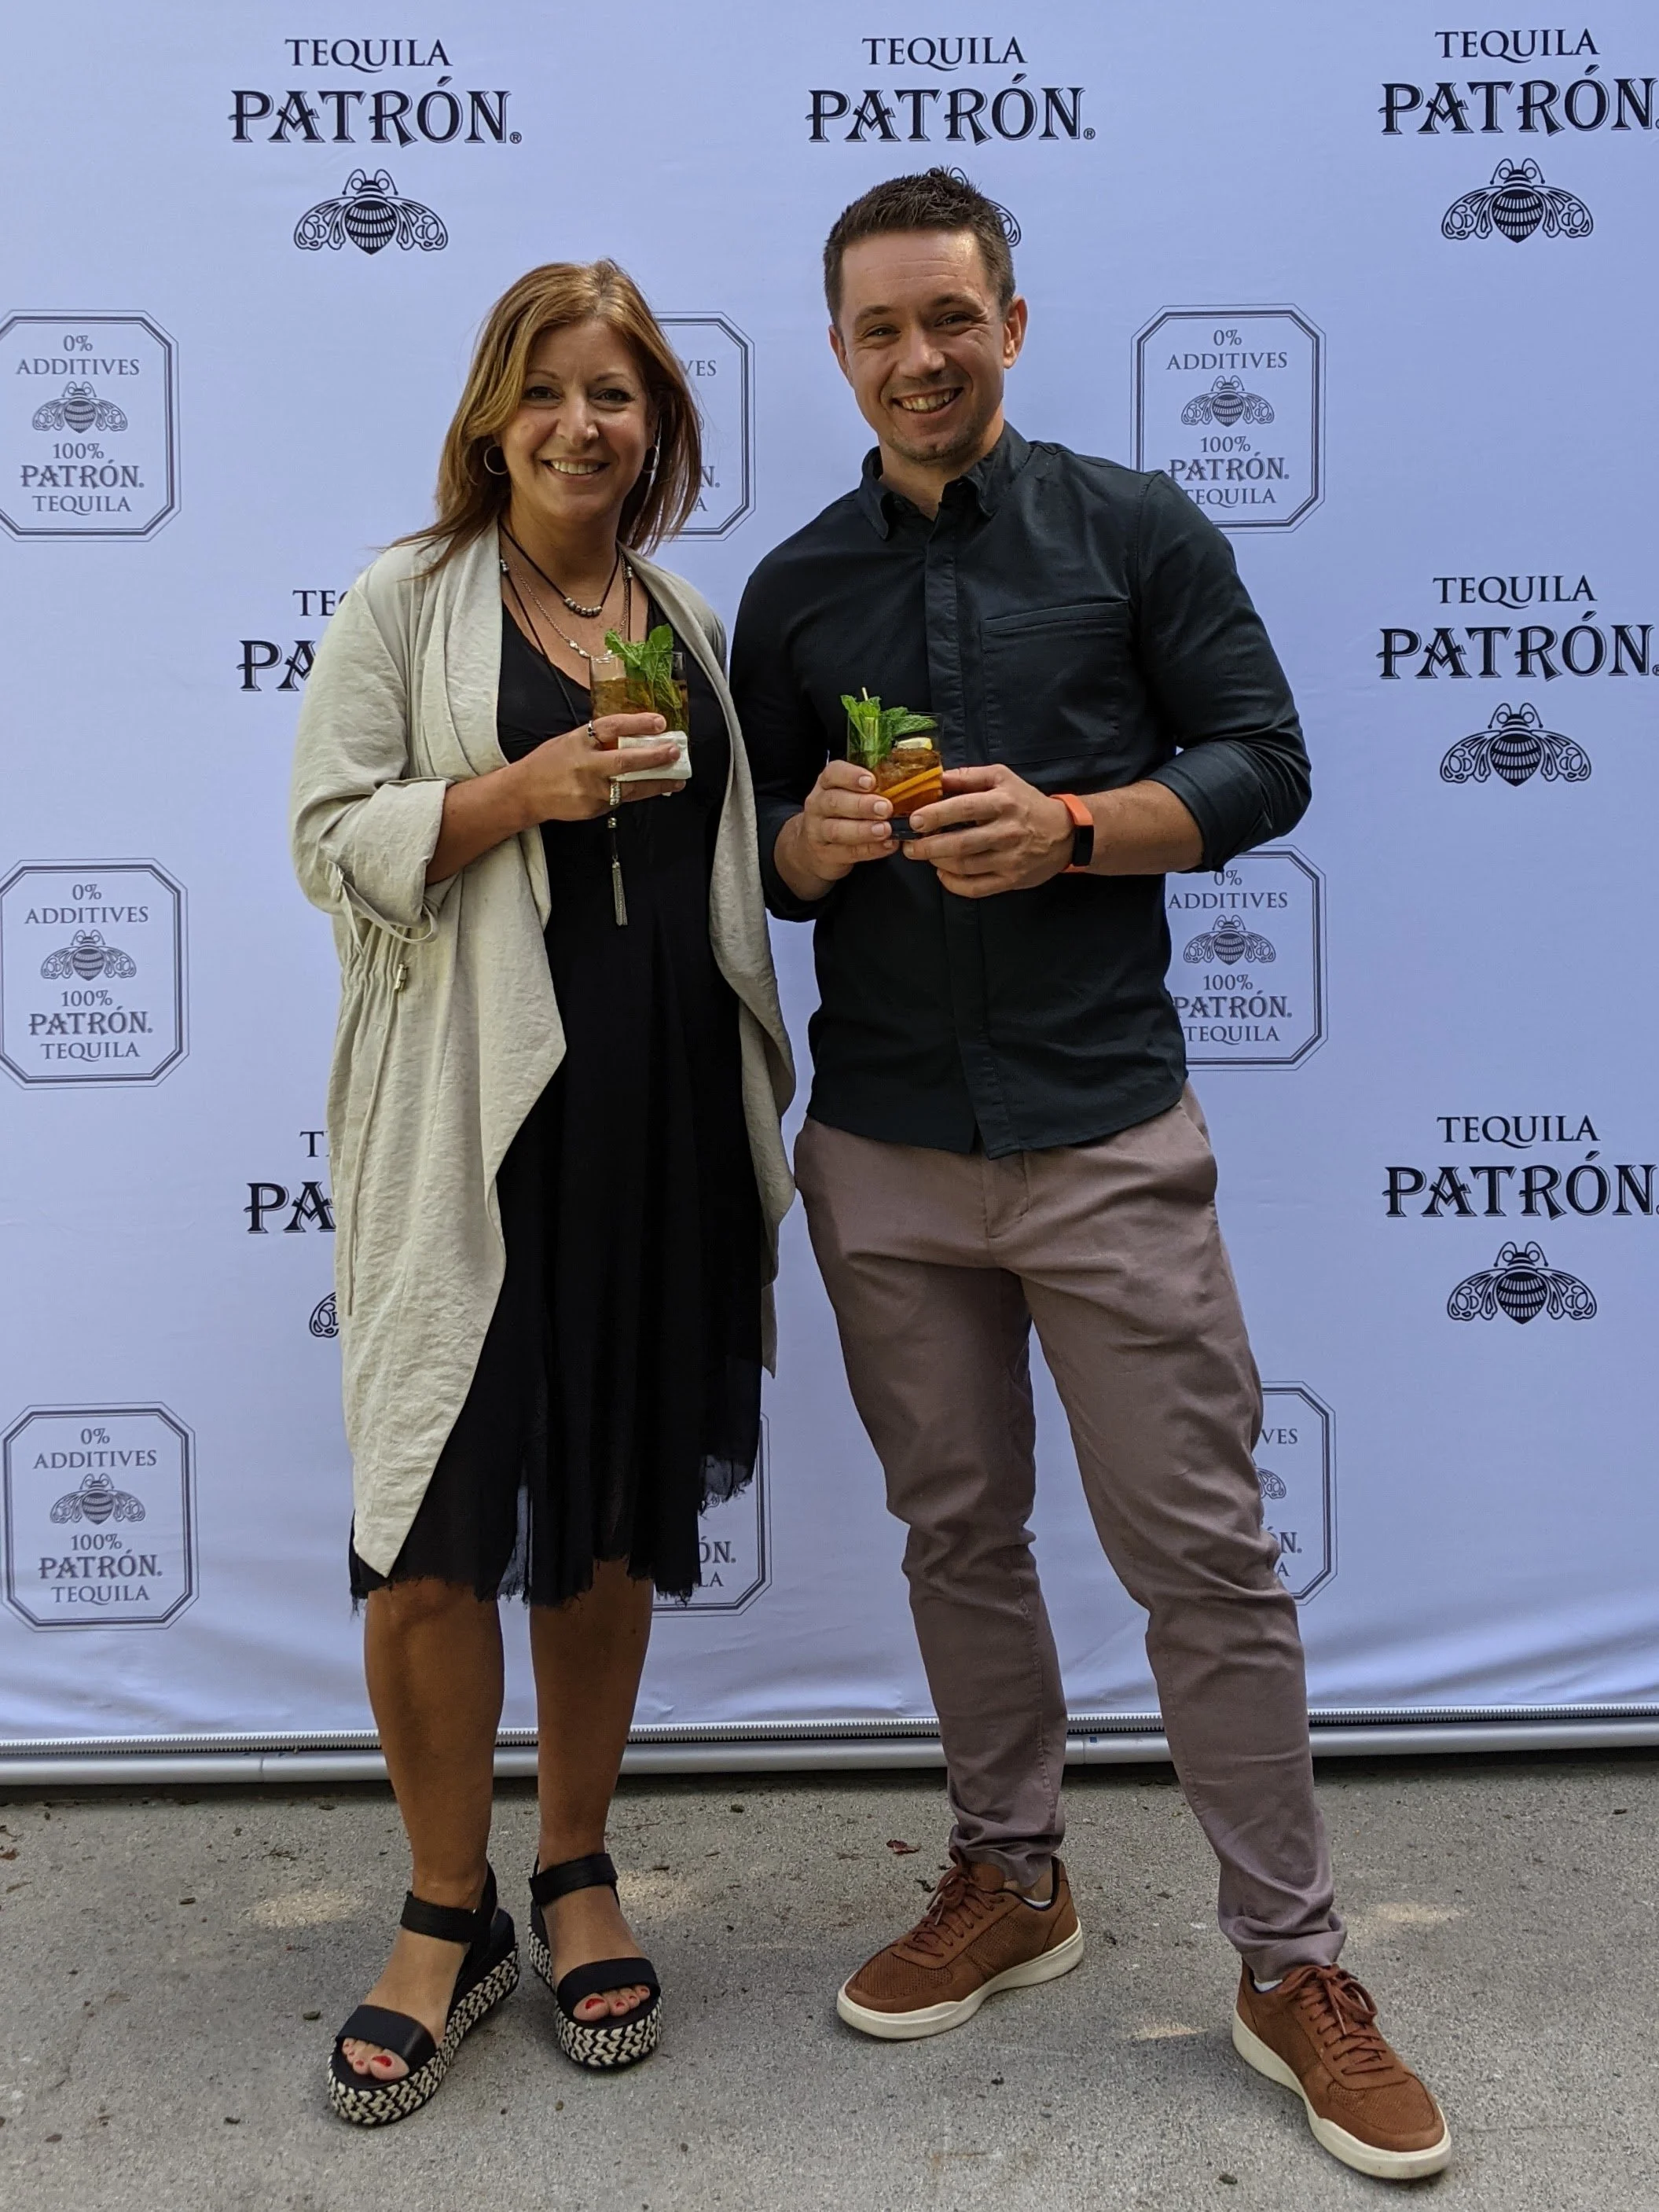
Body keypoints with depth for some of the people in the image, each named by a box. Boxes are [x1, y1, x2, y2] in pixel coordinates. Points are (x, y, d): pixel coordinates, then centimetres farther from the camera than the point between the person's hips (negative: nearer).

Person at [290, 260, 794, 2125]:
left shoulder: (691, 623, 15)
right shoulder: (408, 603, 3)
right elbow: (332, 840, -4)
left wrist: (782, 1015, 15)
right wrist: (523, 790, -17)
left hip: (658, 1119, 4)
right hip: (471, 1129, -3)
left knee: (615, 1517, 10)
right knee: (439, 1532, -2)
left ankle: (577, 1874, 29)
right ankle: (450, 1917, 19)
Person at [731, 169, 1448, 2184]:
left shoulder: (1137, 531, 2)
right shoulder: (793, 591, 10)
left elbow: (1264, 763, -1)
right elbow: (760, 863, 13)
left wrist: (1066, 828, -17)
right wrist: (814, 843, -10)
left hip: (1103, 1131, -3)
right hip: (883, 1150, 4)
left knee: (1200, 1549, 0)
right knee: (956, 1536, 13)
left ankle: (1292, 1966, 14)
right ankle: (1008, 1881, 32)